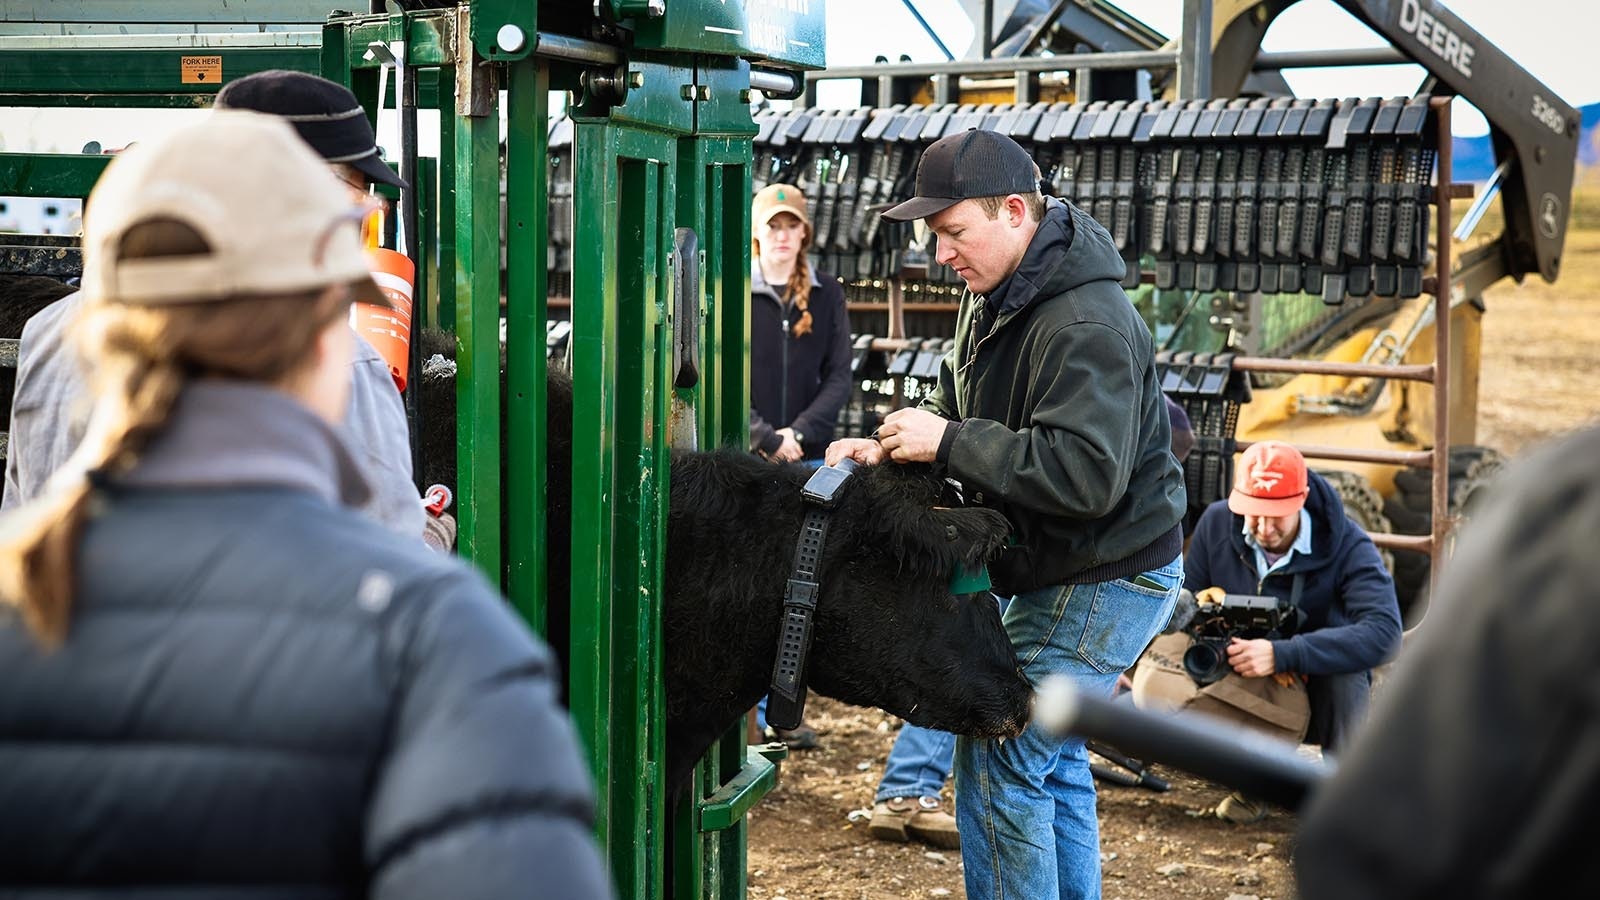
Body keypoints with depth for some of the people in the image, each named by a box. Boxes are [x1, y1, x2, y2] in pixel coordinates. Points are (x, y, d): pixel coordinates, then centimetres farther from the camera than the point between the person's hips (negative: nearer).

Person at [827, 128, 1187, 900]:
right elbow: (957, 406, 16)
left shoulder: (1086, 328, -27)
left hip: (1105, 585, -10)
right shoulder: (997, 294, 6)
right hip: (1060, 574, 10)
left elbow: (1084, 474, -35)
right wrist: (891, 445, -5)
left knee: (999, 769, -7)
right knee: (1054, 764, 20)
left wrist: (948, 442, -29)